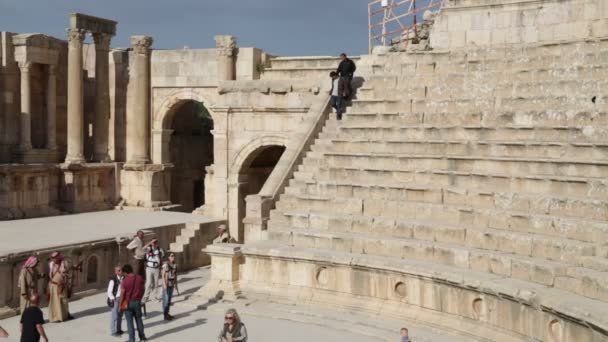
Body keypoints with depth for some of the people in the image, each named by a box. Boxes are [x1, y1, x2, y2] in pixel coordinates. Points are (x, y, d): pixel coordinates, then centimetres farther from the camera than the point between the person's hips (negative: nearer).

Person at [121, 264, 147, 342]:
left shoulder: (125, 280, -17)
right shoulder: (140, 278, -4)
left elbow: (122, 294, -14)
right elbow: (142, 290, 4)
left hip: (128, 303, -4)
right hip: (137, 302, 4)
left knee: (130, 321, 6)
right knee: (138, 319, 19)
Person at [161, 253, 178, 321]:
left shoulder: (175, 265, 5)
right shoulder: (166, 264, -13)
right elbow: (163, 275, -13)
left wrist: (176, 284, 12)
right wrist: (164, 284, -18)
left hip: (172, 284, 6)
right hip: (166, 284, -6)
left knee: (169, 299, 10)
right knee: (166, 299, -5)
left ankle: (167, 313, 19)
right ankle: (165, 315, 0)